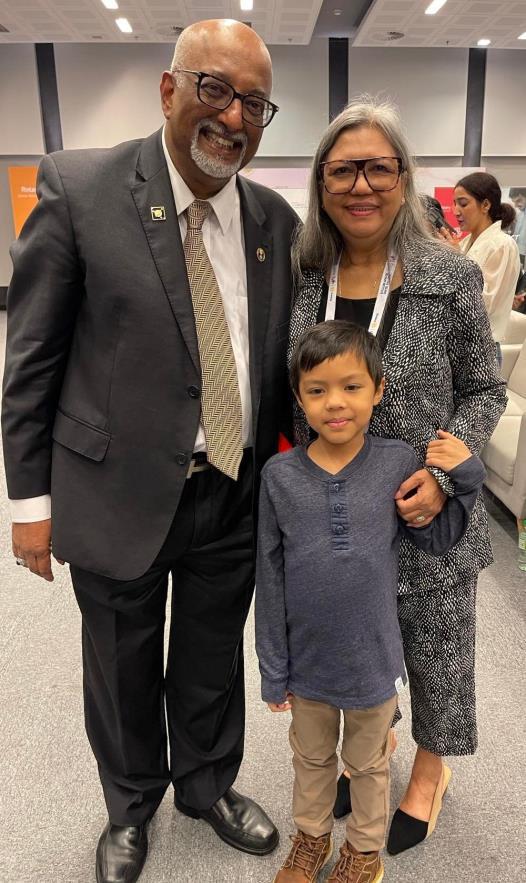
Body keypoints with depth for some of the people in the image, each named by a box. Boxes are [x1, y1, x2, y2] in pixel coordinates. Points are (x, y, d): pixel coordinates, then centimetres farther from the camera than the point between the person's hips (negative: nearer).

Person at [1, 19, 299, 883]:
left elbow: (281, 360, 8)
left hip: (236, 496, 3)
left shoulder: (277, 220, 2)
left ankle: (209, 785, 51)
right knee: (123, 671, 19)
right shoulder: (79, 187, -10)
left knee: (214, 662, 22)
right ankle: (131, 803, 49)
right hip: (119, 493, -2)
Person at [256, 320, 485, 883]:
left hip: (373, 659, 0)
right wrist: (274, 668, -2)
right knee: (312, 757, 26)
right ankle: (311, 836, 53)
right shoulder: (280, 476, -14)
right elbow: (270, 578, -7)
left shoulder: (399, 464, -14)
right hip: (306, 661, 1)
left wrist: (465, 479, -17)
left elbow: (438, 540, -1)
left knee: (368, 763, 24)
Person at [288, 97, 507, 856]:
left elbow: (483, 390, -3)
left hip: (424, 512, -2)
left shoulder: (451, 278, -10)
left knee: (433, 647, 16)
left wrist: (444, 472, -17)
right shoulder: (301, 279, -2)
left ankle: (428, 767, 45)